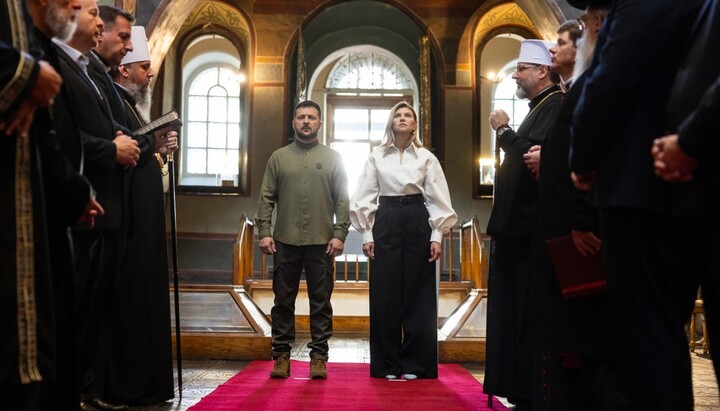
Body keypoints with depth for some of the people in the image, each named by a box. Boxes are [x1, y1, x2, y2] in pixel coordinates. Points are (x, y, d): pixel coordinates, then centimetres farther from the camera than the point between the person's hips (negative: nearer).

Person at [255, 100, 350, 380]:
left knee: (321, 302, 3)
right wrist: (264, 232, -3)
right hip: (285, 241, 1)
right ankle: (281, 355, 14)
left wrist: (339, 234, -6)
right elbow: (267, 198, 7)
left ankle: (319, 356, 12)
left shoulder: (332, 158, 9)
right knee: (283, 301, 5)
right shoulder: (278, 157, 11)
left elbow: (342, 200, 4)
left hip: (321, 242, -1)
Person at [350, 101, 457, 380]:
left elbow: (438, 199, 4)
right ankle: (388, 364, 12)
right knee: (385, 295, 1)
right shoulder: (376, 157, 7)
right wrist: (367, 234, 0)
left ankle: (414, 364, 12)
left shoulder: (426, 157, 6)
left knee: (417, 294, 1)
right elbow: (366, 198, 6)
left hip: (418, 224, 0)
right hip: (386, 224, 0)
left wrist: (437, 236, -4)